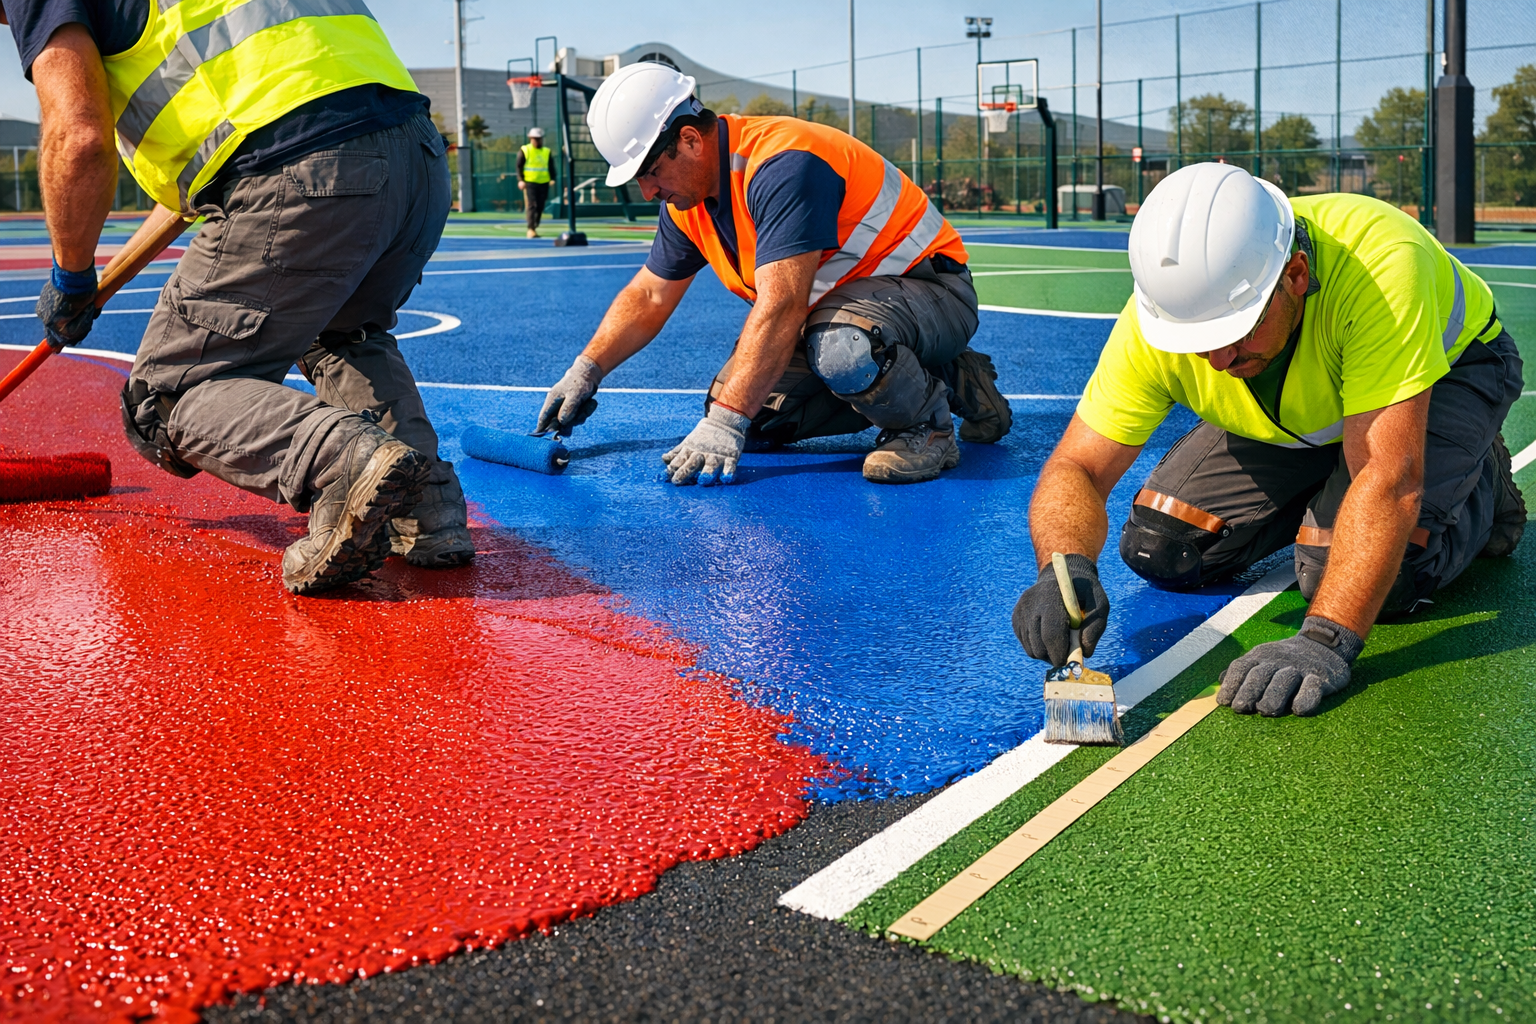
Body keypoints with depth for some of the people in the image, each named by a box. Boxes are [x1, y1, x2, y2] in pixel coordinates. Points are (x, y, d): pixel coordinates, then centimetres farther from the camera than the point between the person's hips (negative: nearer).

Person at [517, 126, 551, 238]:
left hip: (543, 183, 5)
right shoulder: (524, 151, 1)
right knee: (532, 206, -13)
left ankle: (535, 228, 15)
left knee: (540, 207, 5)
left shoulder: (547, 151, 14)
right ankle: (531, 230, -15)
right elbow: (519, 166, -1)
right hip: (529, 183, -5)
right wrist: (520, 180, -12)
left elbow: (551, 167, 19)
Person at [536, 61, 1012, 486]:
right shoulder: (687, 192, 1)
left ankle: (929, 425, -8)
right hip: (833, 304, 11)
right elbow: (648, 297, 14)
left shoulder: (781, 165, -29)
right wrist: (585, 372, 5)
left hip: (929, 288, -11)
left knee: (840, 346, -41)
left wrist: (726, 423, -37)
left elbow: (781, 307, -36)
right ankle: (948, 380, 8)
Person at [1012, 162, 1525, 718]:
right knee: (1159, 550, -8)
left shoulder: (1381, 260, -43)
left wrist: (1324, 641, -52)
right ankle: (1323, 495, 16)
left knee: (1369, 574, -26)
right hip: (1289, 415, 4)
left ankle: (1479, 488, 6)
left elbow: (1388, 478, -45)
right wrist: (1067, 565, -48)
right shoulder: (1156, 314, -29)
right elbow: (1077, 468, -26)